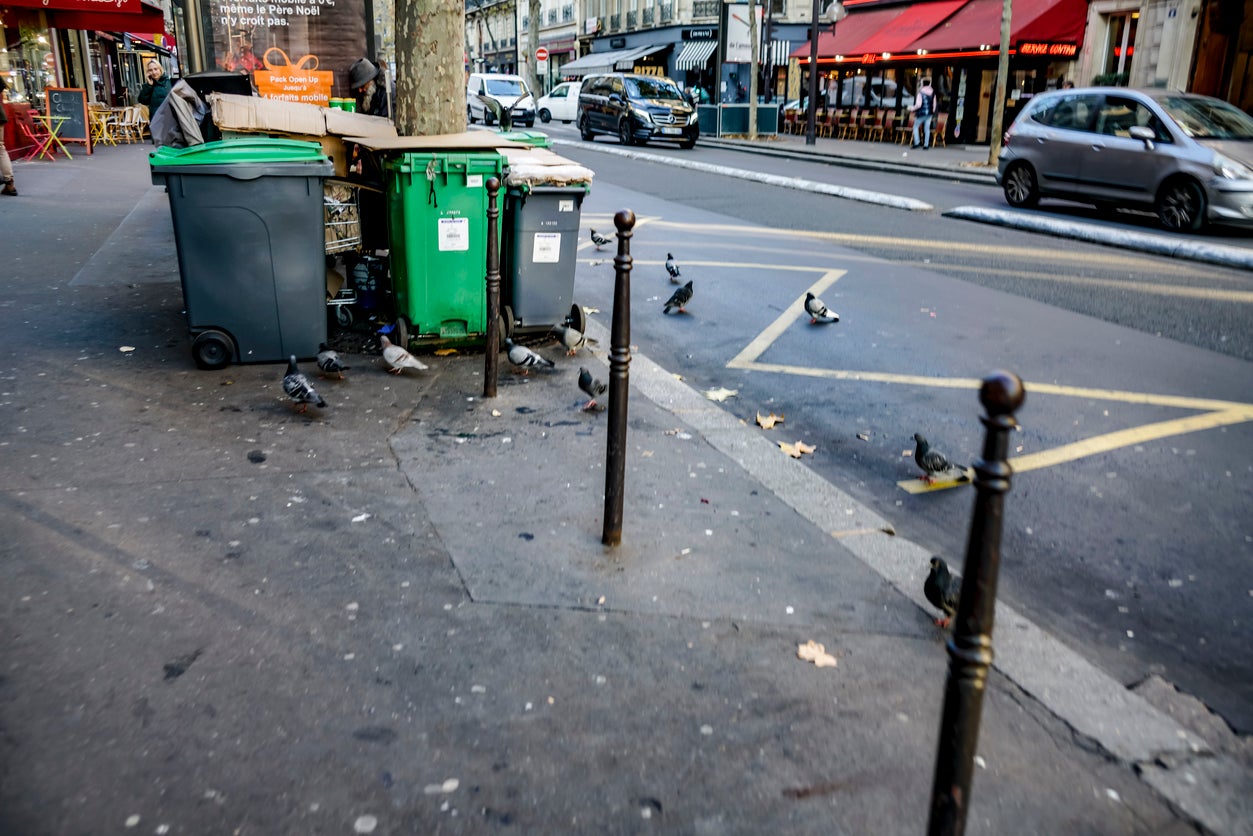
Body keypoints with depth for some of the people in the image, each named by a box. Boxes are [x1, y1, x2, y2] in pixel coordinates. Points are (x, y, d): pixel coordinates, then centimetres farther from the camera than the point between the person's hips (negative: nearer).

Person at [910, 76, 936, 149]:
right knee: (927, 129, 8)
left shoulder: (920, 93, -13)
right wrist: (933, 114, 20)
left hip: (921, 113, -5)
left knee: (915, 127, 9)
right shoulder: (933, 93, 4)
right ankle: (926, 145, 6)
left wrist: (912, 108, -2)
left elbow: (918, 105, -19)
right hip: (929, 113, 5)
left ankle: (916, 143, -2)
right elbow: (934, 105, 9)